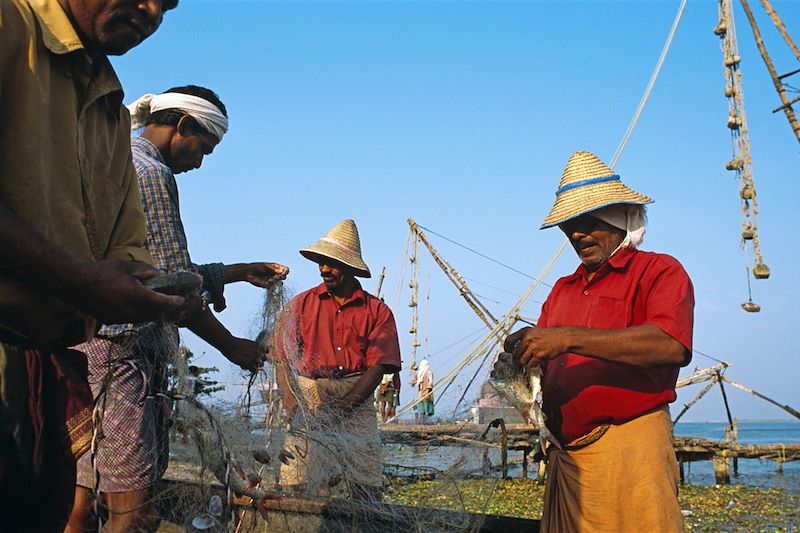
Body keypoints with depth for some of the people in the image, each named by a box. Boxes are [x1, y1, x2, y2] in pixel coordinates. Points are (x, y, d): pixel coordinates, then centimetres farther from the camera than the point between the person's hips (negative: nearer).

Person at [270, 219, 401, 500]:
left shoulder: (377, 311, 10)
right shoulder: (301, 304, 12)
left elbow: (377, 366, 0)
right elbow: (282, 359, 4)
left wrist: (344, 406, -12)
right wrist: (293, 406, -12)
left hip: (356, 401, 0)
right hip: (309, 398, 0)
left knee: (365, 485, -10)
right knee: (299, 484, -14)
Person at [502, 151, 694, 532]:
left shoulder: (659, 271, 1)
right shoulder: (562, 290, 22)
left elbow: (670, 346, -18)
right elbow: (544, 363, 20)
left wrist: (568, 338, -21)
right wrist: (521, 350, -5)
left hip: (629, 447, -6)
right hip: (564, 455, 6)